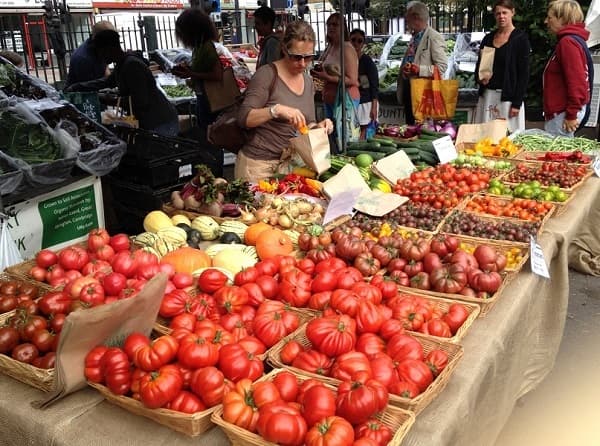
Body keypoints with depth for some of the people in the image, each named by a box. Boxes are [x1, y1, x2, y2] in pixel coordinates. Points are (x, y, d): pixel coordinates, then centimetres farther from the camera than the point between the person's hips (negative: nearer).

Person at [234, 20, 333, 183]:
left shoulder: (308, 80, 9)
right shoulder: (267, 74, -11)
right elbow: (244, 118, -18)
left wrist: (318, 126, -7)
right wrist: (276, 110, -33)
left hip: (289, 163, 6)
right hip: (258, 164, -6)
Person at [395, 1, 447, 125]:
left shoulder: (434, 37, -10)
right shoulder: (414, 37, 16)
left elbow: (442, 66, -16)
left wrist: (420, 70, -26)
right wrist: (404, 68, 12)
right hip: (409, 88, 8)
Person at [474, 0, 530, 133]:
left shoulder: (521, 38, -2)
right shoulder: (488, 38, 12)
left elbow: (523, 73, -6)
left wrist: (517, 103, -12)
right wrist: (479, 78, -5)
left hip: (508, 97, -4)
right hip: (487, 95, 4)